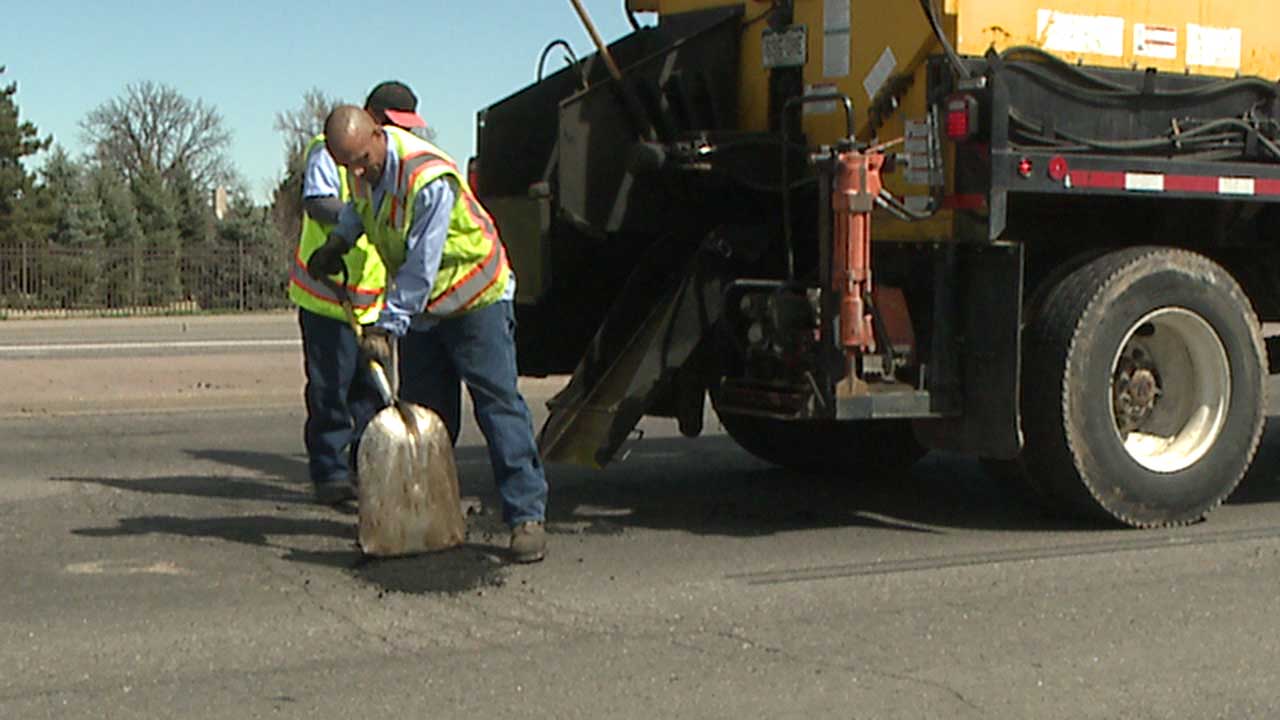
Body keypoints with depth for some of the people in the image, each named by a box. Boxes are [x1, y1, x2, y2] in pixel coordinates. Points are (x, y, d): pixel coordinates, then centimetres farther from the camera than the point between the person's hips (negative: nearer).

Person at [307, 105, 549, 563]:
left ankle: (528, 516, -12)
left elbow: (420, 269, -29)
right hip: (420, 307, 8)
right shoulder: (366, 168, -5)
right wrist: (339, 239, 8)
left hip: (476, 300, -8)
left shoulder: (429, 179, -31)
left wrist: (386, 326, -28)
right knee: (421, 412, 7)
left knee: (499, 405, -11)